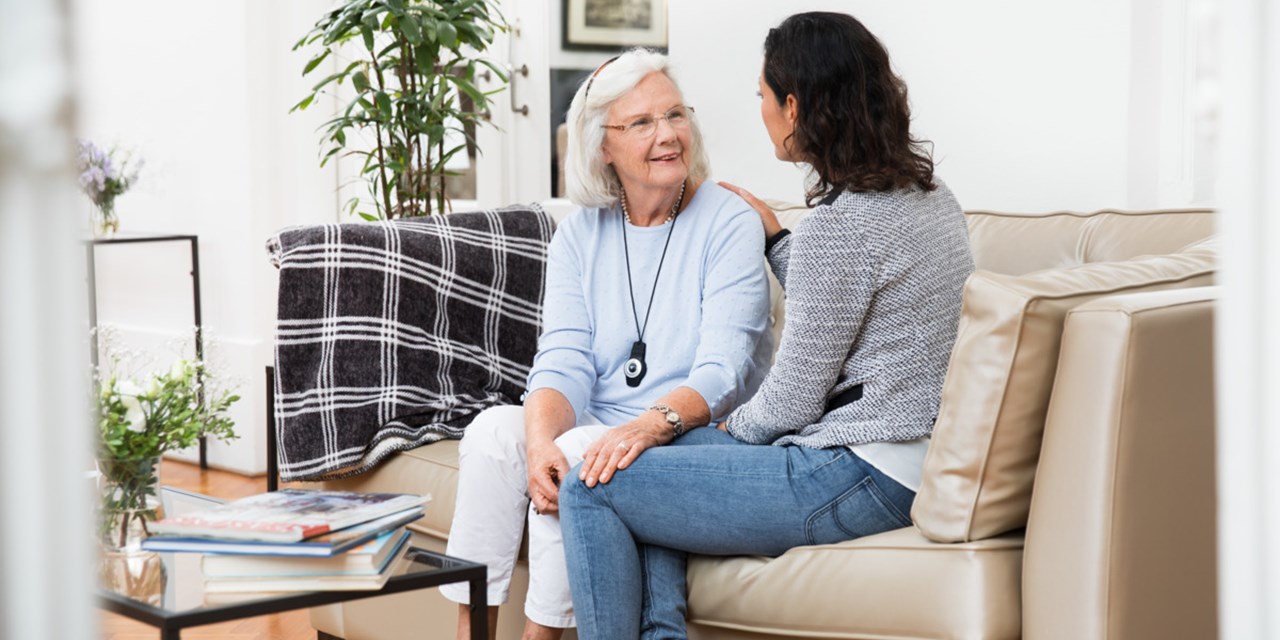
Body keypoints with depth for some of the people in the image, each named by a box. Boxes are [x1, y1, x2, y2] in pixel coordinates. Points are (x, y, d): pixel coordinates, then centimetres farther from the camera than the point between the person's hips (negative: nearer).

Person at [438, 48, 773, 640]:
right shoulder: (580, 235, 7)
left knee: (577, 459, -30)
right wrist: (541, 440, -26)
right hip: (594, 431, 4)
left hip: (693, 435, -4)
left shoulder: (730, 224, -7)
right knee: (494, 430, -22)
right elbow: (563, 364, -3)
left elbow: (722, 374, -16)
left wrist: (647, 427, -35)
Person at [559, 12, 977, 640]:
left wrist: (735, 427, 6)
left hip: (860, 480, -10)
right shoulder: (929, 193, 9)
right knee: (647, 470, 21)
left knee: (590, 489, -6)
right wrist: (772, 236, 22)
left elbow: (790, 402, -14)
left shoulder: (838, 223, -20)